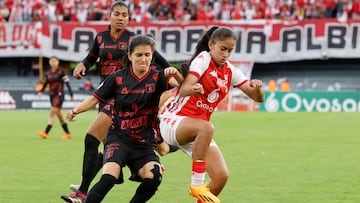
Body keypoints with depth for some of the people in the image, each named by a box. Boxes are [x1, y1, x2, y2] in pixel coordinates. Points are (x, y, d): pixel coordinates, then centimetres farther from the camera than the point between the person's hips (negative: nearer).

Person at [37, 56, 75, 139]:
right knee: (59, 115, 10)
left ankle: (46, 132, -24)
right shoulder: (48, 73, 9)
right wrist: (41, 91, -3)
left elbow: (67, 83, -9)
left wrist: (71, 94, -13)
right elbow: (45, 83, 15)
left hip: (59, 95, -7)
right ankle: (67, 133, 21)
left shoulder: (61, 72, -8)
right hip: (52, 95, 7)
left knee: (52, 113, -16)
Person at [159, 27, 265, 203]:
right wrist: (193, 89, -46)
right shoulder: (203, 59, -9)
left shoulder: (230, 71, 8)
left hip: (198, 134, 6)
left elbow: (257, 97, 5)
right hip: (173, 121, -6)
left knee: (221, 176, -11)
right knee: (206, 127, -39)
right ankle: (197, 184, -28)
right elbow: (183, 91, -23)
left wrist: (257, 88, -18)